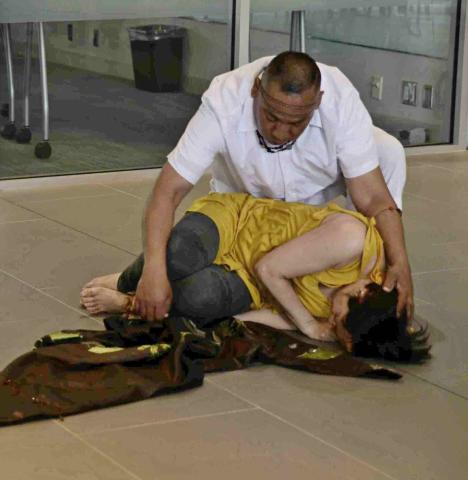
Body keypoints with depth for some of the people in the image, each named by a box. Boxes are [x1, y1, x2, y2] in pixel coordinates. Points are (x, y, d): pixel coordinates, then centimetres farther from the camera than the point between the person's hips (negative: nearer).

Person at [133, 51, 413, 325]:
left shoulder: (342, 100, -37)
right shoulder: (223, 104, -39)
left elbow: (373, 197, -35)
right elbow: (168, 192, -38)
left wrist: (400, 263, -50)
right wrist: (154, 270, -51)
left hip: (318, 186, 1)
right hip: (245, 195, 0)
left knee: (388, 152, -27)